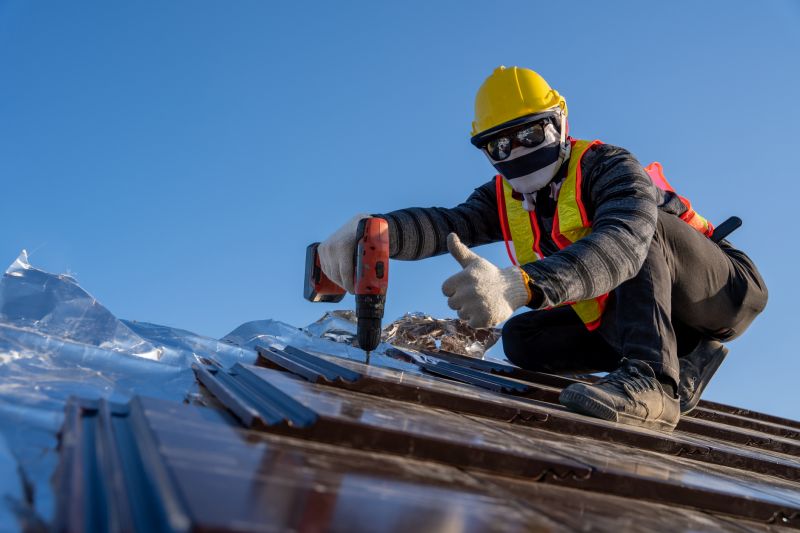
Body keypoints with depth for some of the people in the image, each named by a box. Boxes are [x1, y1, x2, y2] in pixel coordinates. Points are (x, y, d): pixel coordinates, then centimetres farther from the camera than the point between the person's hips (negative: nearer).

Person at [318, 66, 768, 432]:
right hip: (636, 311, 6)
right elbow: (449, 223, -22)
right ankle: (682, 367, -11)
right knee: (522, 338, -9)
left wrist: (520, 285, -60)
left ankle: (651, 378, -41)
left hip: (725, 289, -6)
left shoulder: (609, 167, -21)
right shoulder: (506, 199, -1)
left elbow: (622, 243, -43)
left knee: (643, 224, -30)